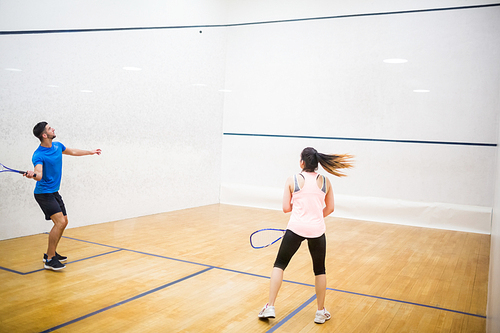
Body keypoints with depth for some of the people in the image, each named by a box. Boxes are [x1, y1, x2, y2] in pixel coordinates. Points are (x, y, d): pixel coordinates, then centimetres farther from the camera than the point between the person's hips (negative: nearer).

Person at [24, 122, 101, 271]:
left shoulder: (57, 146, 4)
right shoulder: (38, 155, -20)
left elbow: (72, 152, 24)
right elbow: (39, 174, -35)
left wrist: (90, 152, 34)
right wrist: (32, 174, -58)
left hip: (54, 192, 9)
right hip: (44, 193, -9)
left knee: (64, 222, 13)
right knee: (59, 222, -18)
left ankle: (50, 253, 27)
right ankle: (49, 260, -9)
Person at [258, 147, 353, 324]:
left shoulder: (292, 180, -1)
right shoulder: (325, 181, 5)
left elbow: (286, 208, 0)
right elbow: (329, 209, 11)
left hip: (296, 228, -2)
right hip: (317, 230, 2)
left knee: (279, 264, 13)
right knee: (320, 270, 19)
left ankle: (270, 307, 8)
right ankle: (321, 312, 27)